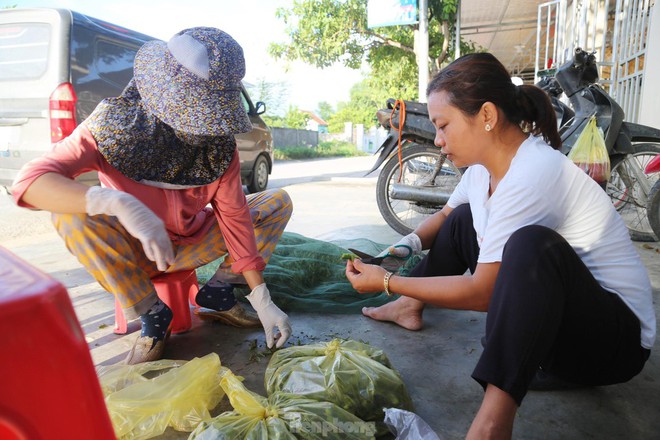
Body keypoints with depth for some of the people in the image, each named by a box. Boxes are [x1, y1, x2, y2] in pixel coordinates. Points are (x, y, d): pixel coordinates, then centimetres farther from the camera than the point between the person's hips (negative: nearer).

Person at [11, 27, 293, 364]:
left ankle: (217, 294, -2)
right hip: (132, 252, -2)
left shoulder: (220, 144, -17)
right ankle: (152, 316, -15)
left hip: (191, 246, 2)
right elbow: (28, 182, -34)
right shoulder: (114, 125, -24)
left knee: (278, 202, -8)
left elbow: (235, 218, -16)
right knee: (73, 214, -34)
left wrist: (262, 301, -20)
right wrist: (118, 203, -53)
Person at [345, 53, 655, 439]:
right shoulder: (486, 161, -2)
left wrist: (388, 282, -18)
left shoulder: (531, 175, -28)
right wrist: (410, 243, -4)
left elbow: (482, 292, -25)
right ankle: (410, 308, 22)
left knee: (531, 244, -40)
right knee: (462, 218, 12)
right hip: (550, 312, 9)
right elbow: (445, 214, 17)